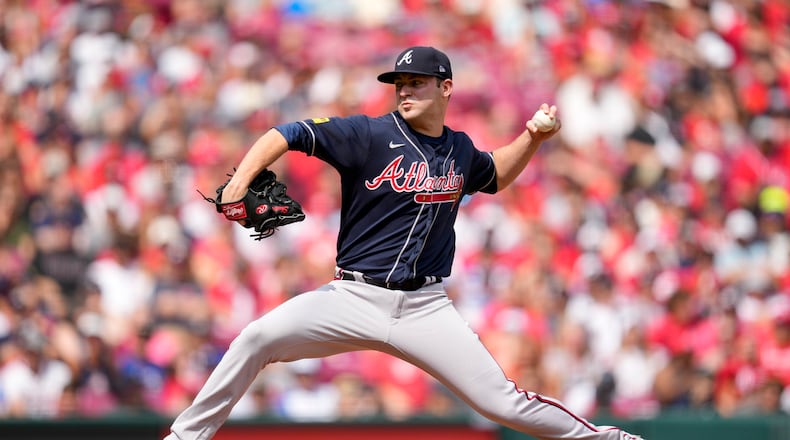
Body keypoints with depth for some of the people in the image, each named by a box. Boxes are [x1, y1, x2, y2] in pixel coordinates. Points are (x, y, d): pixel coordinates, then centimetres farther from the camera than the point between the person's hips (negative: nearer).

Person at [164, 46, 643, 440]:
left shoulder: (460, 150, 9)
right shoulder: (370, 135, -5)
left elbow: (494, 175, 33)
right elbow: (286, 135, -12)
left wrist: (533, 138, 17)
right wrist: (240, 182, -27)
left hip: (425, 308, 2)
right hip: (354, 297, -2)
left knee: (503, 401, -7)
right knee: (259, 337, -23)